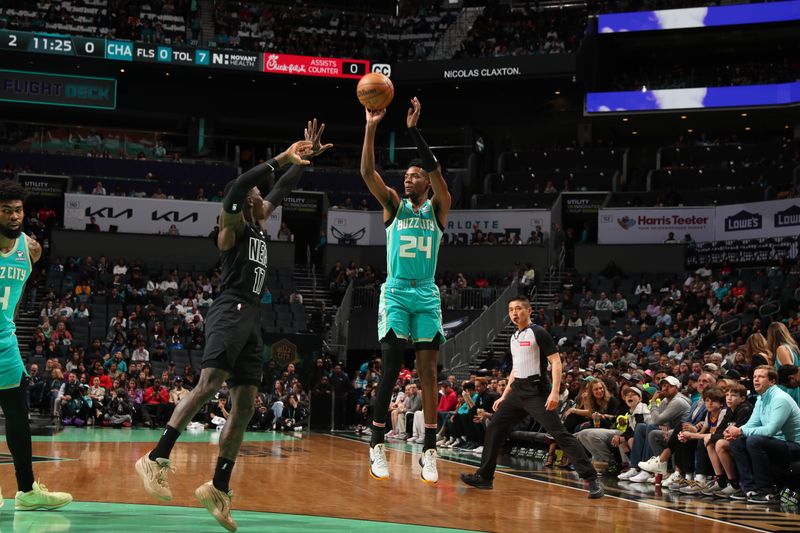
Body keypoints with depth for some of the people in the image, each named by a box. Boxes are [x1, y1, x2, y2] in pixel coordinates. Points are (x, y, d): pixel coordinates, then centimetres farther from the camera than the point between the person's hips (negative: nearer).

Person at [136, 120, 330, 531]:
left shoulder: (259, 223, 22)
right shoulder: (233, 224, 0)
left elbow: (281, 191, 33)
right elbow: (237, 187, -19)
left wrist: (303, 160, 23)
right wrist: (282, 159, -19)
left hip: (251, 318, 9)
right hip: (230, 312, -9)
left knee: (245, 405, 2)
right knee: (209, 383, -25)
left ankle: (219, 487, 4)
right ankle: (157, 459, -30)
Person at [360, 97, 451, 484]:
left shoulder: (437, 209, 7)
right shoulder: (394, 206, 8)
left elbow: (436, 170, -11)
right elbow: (367, 172, -6)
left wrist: (414, 130, -18)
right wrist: (371, 127, -16)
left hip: (427, 296, 1)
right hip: (396, 294, -1)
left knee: (428, 371, 0)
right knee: (391, 369, -9)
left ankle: (429, 450, 2)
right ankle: (377, 445, -3)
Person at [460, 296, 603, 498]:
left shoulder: (538, 333, -7)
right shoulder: (514, 337, 17)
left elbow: (556, 362, -13)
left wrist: (554, 392, -23)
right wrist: (504, 397, 23)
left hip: (536, 391, -8)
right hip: (518, 391, 8)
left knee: (559, 433, -15)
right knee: (494, 428, 8)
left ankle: (592, 479, -17)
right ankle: (484, 477, 19)